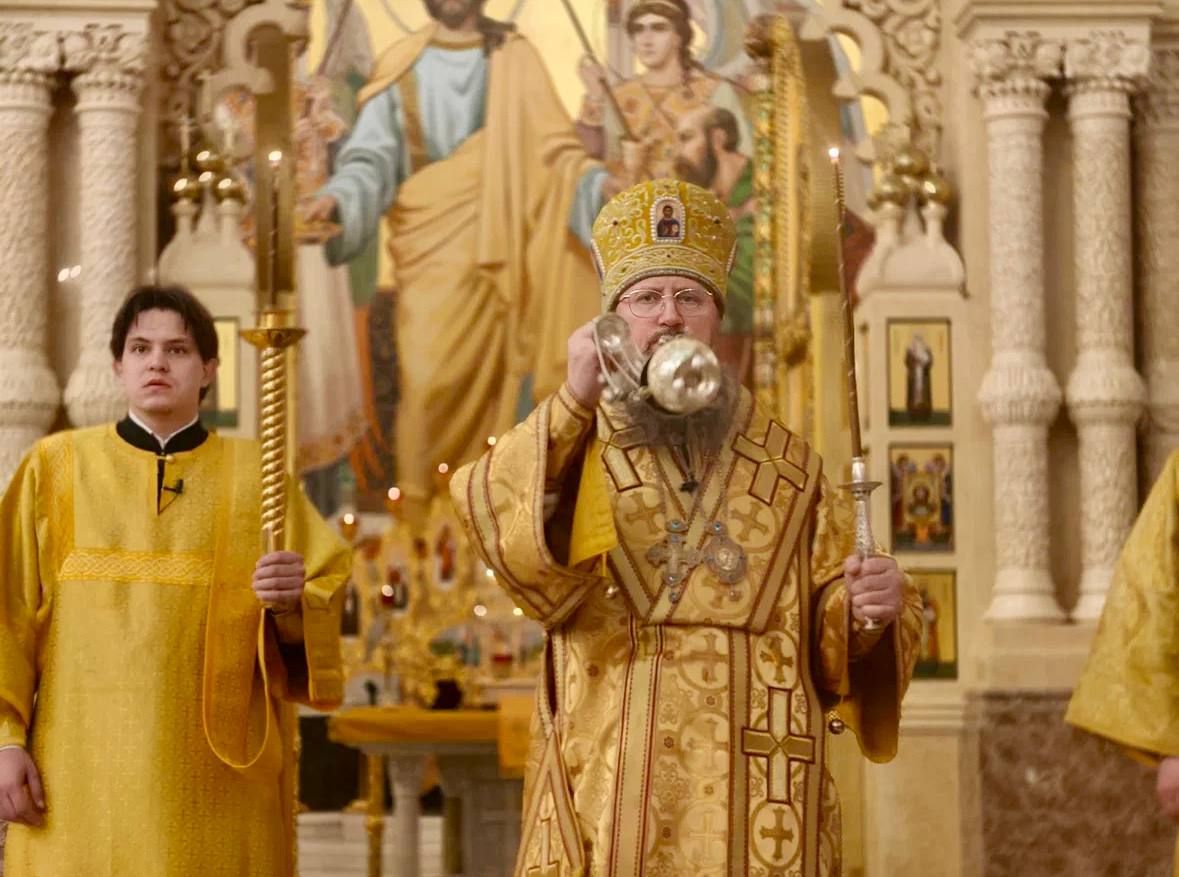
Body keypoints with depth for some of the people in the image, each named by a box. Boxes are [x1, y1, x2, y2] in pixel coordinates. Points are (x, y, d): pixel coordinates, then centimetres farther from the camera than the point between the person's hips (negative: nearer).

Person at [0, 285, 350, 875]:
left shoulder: (254, 475, 7)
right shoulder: (56, 467, 7)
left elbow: (329, 593, 4)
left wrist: (293, 601, -18)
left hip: (218, 773, 0)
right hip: (84, 768, 0)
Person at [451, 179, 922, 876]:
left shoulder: (788, 469, 10)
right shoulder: (567, 445, 6)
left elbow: (835, 637, 7)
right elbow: (504, 536, -15)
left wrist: (870, 610, -14)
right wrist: (575, 399, -24)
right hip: (606, 792, -1)